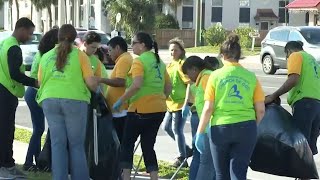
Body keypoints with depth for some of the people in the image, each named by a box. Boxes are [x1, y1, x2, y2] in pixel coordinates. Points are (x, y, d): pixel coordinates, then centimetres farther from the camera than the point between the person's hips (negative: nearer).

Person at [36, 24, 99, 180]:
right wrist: (95, 88, 19)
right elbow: (91, 82, -3)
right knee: (76, 144, 5)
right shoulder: (79, 55, 3)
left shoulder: (46, 56, 13)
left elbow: (40, 81, 18)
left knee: (57, 144, 6)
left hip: (50, 101, 3)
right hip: (74, 100, -3)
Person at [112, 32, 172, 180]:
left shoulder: (139, 61, -10)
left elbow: (136, 85, -23)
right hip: (159, 109, 7)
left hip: (141, 109, -7)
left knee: (127, 143, 6)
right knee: (148, 145, 12)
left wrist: (121, 101, -17)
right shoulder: (159, 62, 13)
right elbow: (168, 87, 16)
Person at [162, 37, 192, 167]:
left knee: (177, 129, -7)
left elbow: (190, 83, -19)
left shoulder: (182, 64, -13)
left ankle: (182, 158, 5)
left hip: (181, 103, -10)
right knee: (167, 127, 16)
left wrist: (187, 101, -24)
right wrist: (166, 97, 19)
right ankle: (187, 150, 27)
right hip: (171, 103, 10)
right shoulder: (170, 65, 15)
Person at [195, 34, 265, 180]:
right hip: (246, 128, 1)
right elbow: (261, 110, 2)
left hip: (220, 128, -1)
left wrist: (200, 133, 1)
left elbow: (208, 109, -6)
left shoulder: (216, 75, -2)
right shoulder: (251, 76, 2)